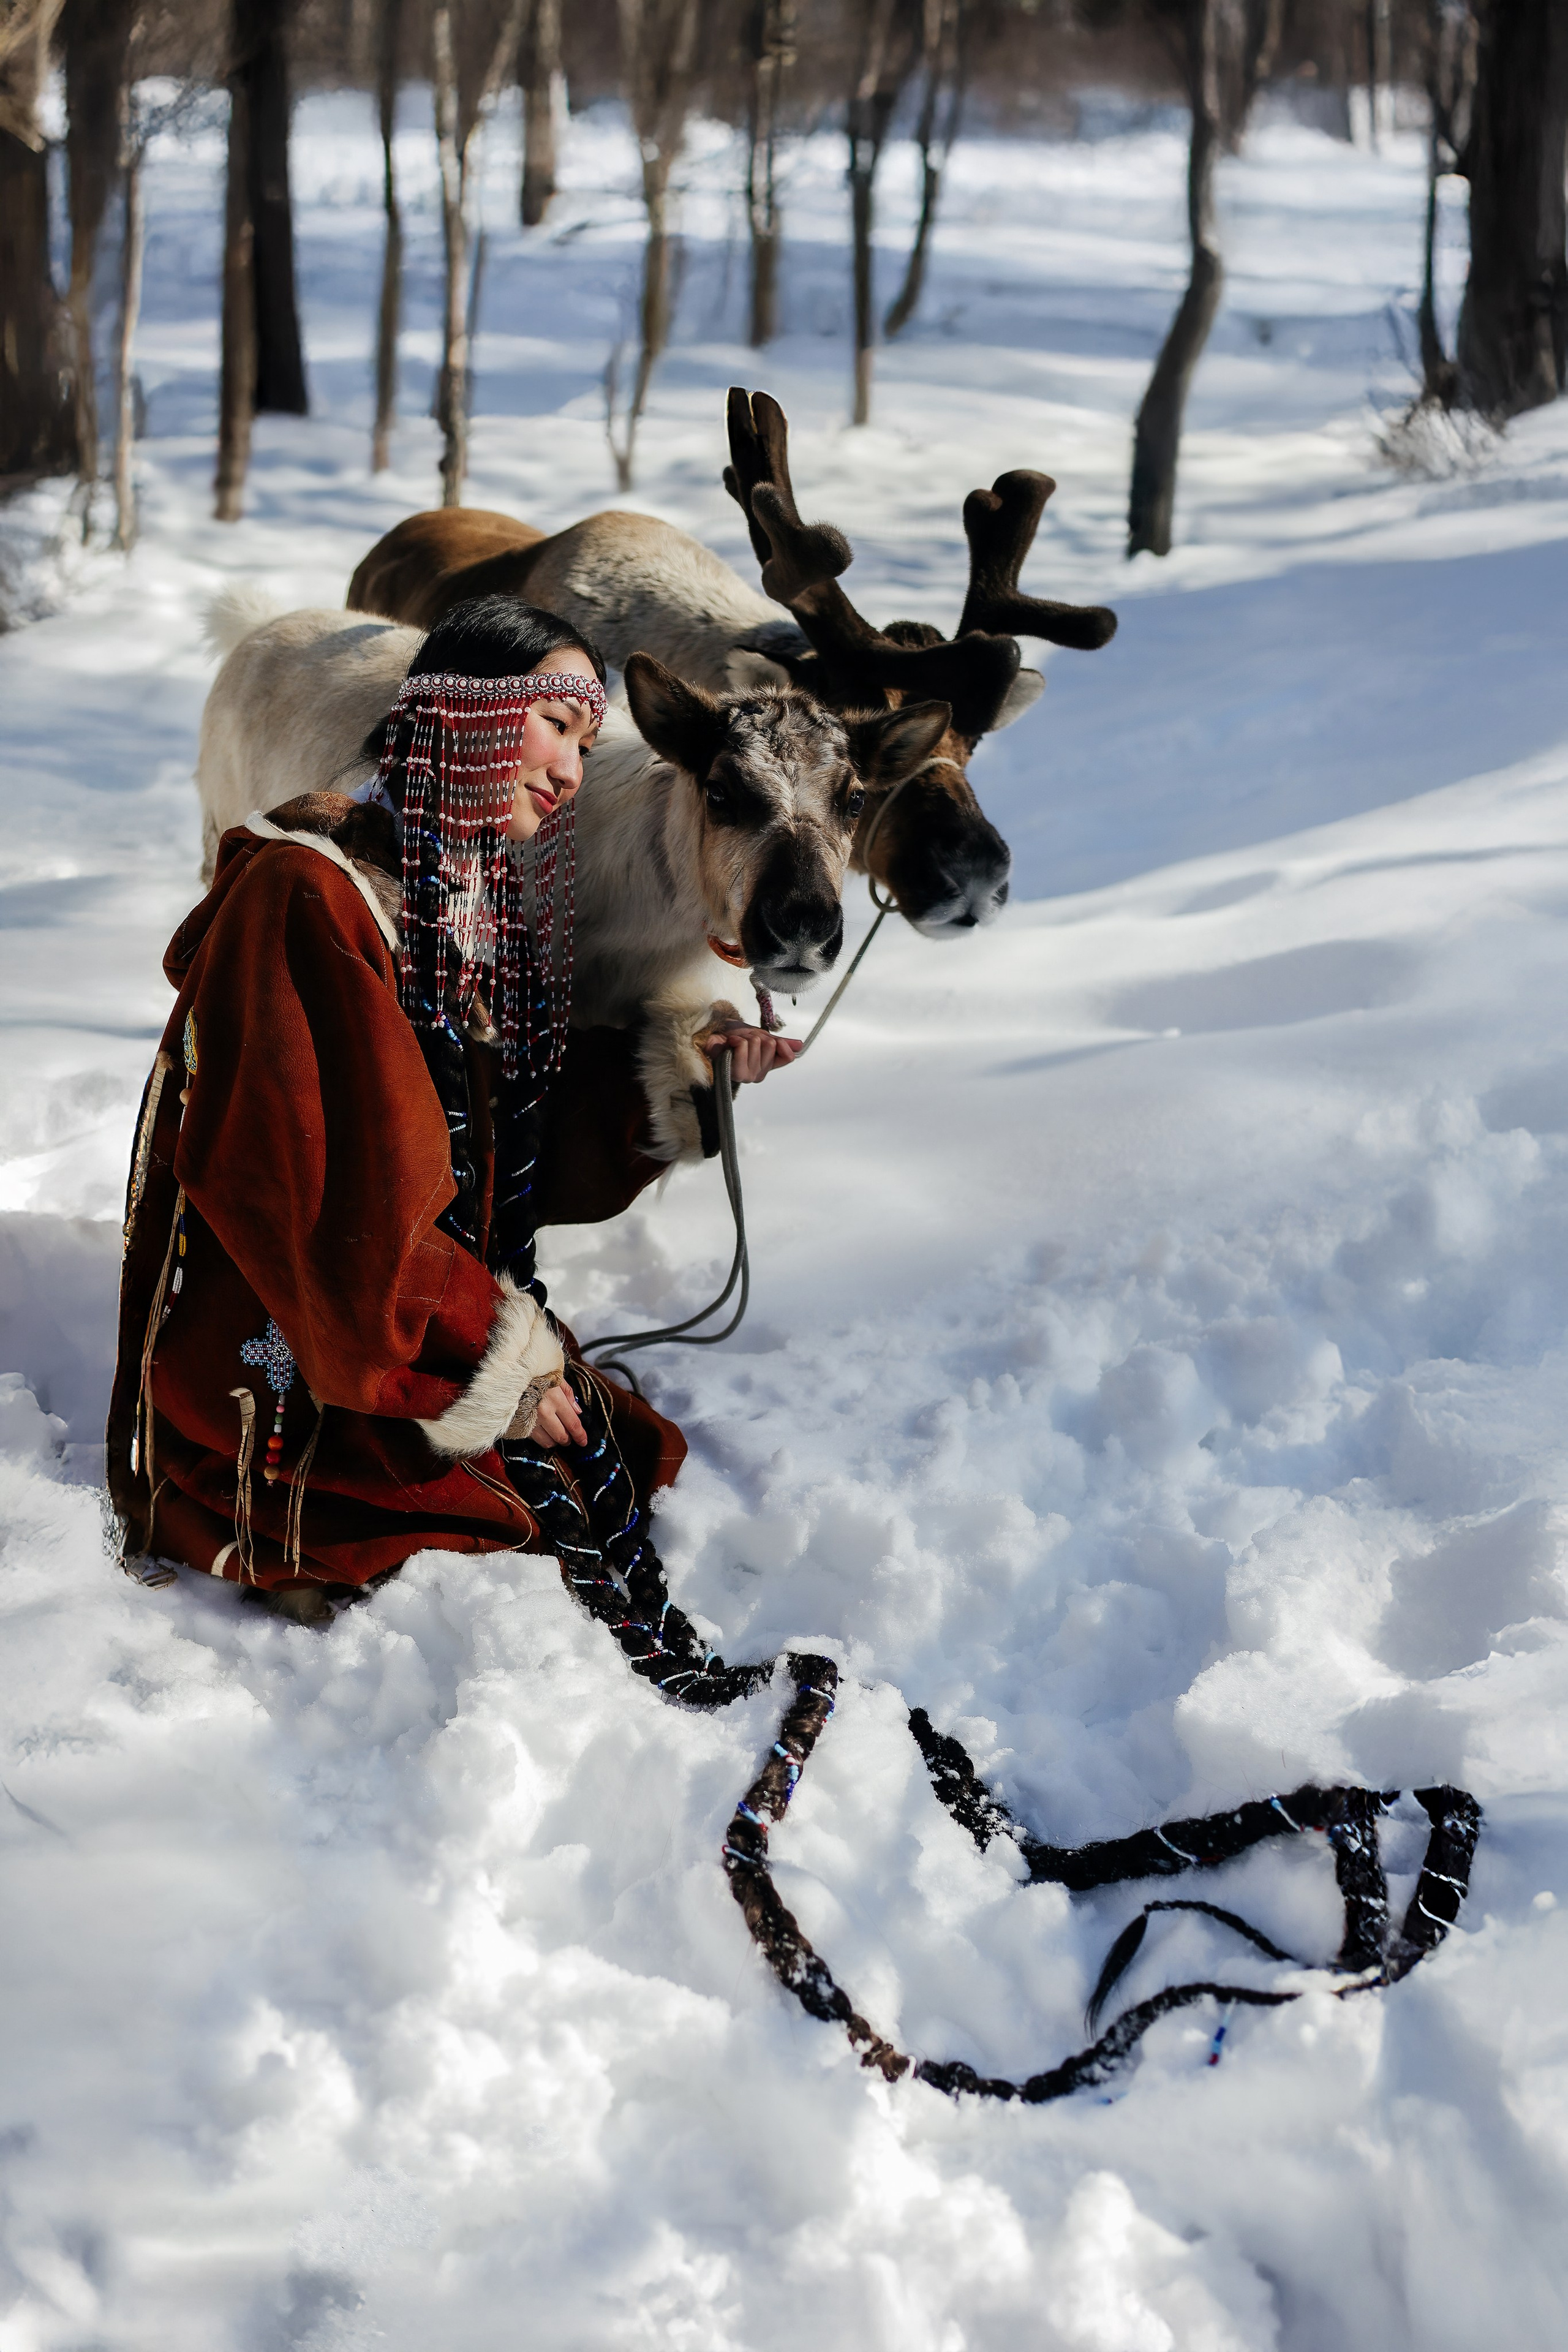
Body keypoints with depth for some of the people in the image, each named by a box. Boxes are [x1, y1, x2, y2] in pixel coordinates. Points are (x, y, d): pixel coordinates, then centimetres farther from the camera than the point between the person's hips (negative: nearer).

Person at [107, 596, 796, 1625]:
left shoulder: (489, 901, 11)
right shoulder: (306, 896, -17)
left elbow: (537, 1156, 15)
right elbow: (323, 1198, -22)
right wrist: (494, 1356, -19)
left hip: (464, 1326, 9)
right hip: (290, 1376, -9)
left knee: (652, 1470, -7)